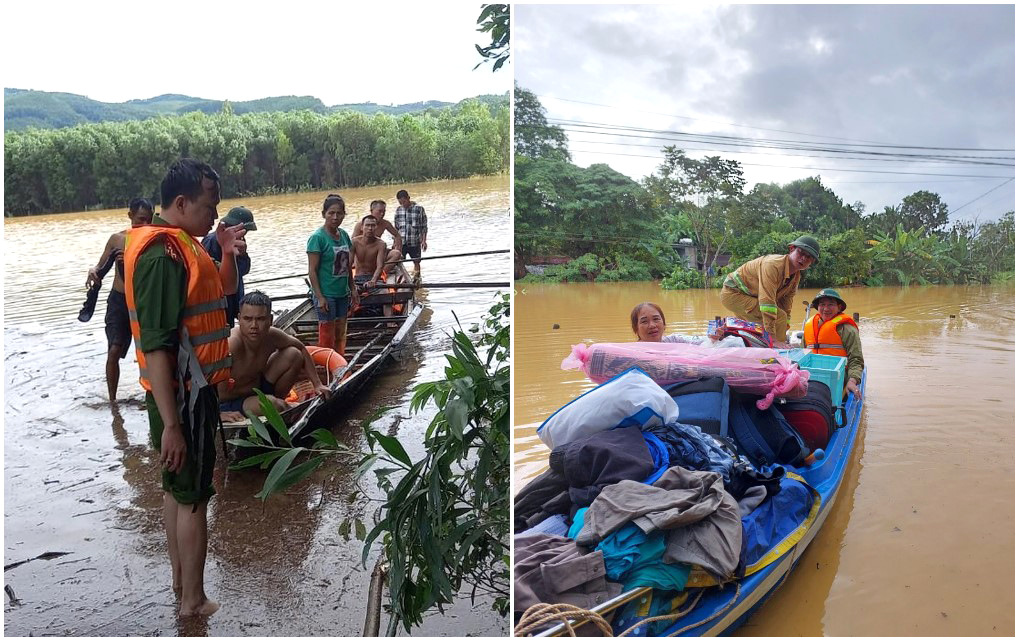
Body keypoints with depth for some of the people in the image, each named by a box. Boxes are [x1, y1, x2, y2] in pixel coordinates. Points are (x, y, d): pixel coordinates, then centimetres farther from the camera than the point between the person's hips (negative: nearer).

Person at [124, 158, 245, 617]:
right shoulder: (162, 255, -22)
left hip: (193, 389, 10)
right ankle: (193, 600, 16)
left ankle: (181, 578, 35)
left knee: (179, 488, 19)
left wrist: (227, 255, 1)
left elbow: (222, 293, 21)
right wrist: (171, 424, -26)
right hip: (181, 395, -10)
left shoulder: (181, 244, 7)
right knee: (193, 497, 2)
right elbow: (157, 347, -26)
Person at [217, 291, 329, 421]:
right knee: (275, 405, -35)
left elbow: (301, 348, 5)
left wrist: (317, 384, 3)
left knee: (293, 355, -3)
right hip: (229, 404, -7)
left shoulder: (272, 336, -14)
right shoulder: (231, 345, -35)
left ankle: (276, 399, 12)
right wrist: (218, 414, -47)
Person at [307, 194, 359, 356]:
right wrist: (319, 297, -18)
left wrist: (353, 289, 14)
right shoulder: (317, 237, -13)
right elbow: (313, 270, -14)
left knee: (340, 334, 14)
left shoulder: (344, 235, 6)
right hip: (326, 295, -7)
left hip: (342, 293, 7)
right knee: (327, 337, 1)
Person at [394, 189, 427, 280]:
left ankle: (416, 278, 21)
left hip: (415, 242, -2)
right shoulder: (398, 210, 7)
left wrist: (423, 240, -9)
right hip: (401, 242, 2)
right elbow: (396, 227, 13)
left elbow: (424, 227, -3)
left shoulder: (419, 209, -4)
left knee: (416, 262, 7)